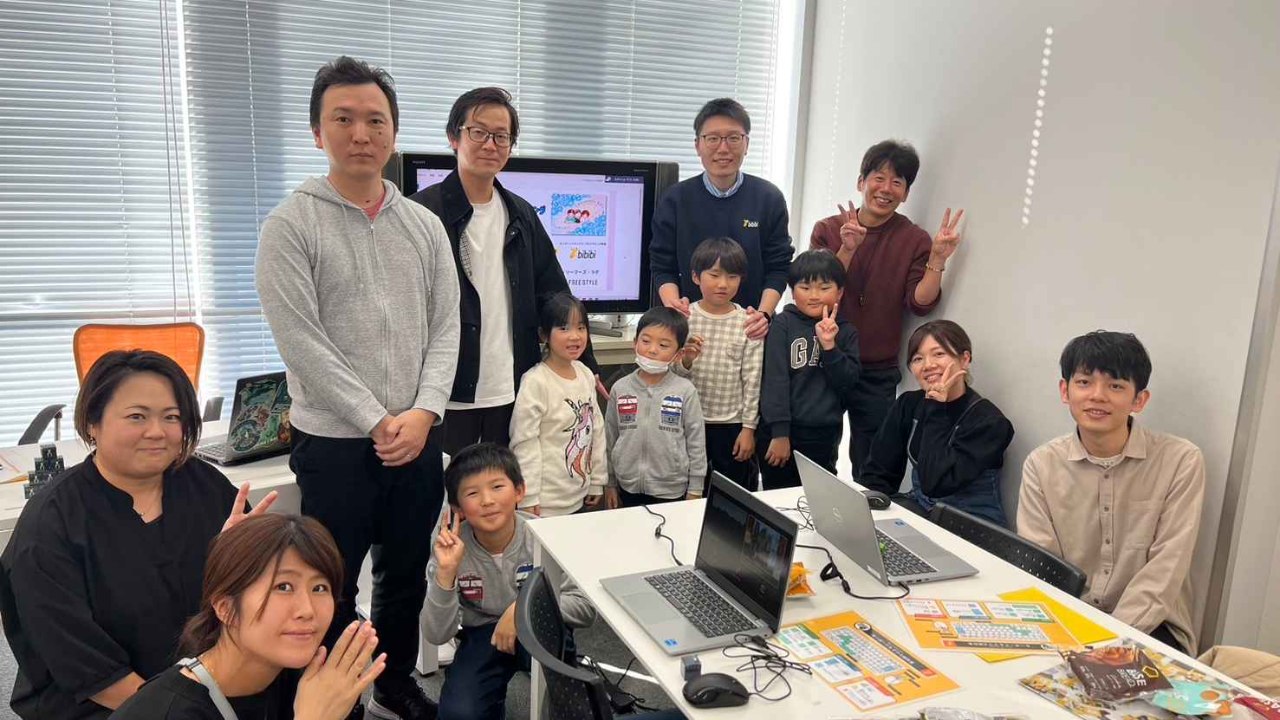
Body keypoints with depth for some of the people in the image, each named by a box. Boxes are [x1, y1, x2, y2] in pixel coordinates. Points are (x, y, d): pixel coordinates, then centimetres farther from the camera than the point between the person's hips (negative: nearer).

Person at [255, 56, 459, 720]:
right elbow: (302, 341, -13)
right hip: (334, 442, -4)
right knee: (333, 587, 8)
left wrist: (422, 413, -10)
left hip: (418, 438, 4)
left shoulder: (424, 225, 6)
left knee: (408, 572, 18)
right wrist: (377, 422, -15)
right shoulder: (290, 225, -7)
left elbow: (446, 327, 3)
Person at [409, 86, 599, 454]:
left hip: (511, 392, 5)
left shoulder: (521, 215, 9)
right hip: (449, 392, -4)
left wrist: (587, 366, 10)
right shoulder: (423, 212, -7)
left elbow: (554, 295, 12)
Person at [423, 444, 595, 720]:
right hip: (482, 634, 1)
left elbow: (586, 608, -20)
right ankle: (493, 697, 14)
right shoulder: (451, 547, -16)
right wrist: (445, 572, -32)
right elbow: (437, 635, -17)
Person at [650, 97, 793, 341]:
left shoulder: (769, 198, 1)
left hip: (750, 329, 0)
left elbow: (778, 268, 1)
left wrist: (764, 314, -15)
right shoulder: (676, 199, 1)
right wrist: (672, 303, -16)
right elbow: (663, 267, 4)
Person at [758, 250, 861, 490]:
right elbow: (775, 379, -10)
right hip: (781, 431, -3)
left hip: (824, 436, 3)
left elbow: (848, 384, -3)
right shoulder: (783, 324, -4)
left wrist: (830, 346, -15)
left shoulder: (846, 332, 6)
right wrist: (779, 433, -16)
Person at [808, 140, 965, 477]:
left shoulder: (915, 240, -1)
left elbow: (921, 303, -8)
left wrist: (937, 260, -22)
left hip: (877, 374, 0)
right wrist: (847, 249, -22)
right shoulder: (828, 229, 0)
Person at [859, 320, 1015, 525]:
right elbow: (876, 472, 0)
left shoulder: (988, 421, -16)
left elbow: (935, 483, -26)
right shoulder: (908, 404, 0)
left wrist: (937, 409, -22)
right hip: (919, 508, 5)